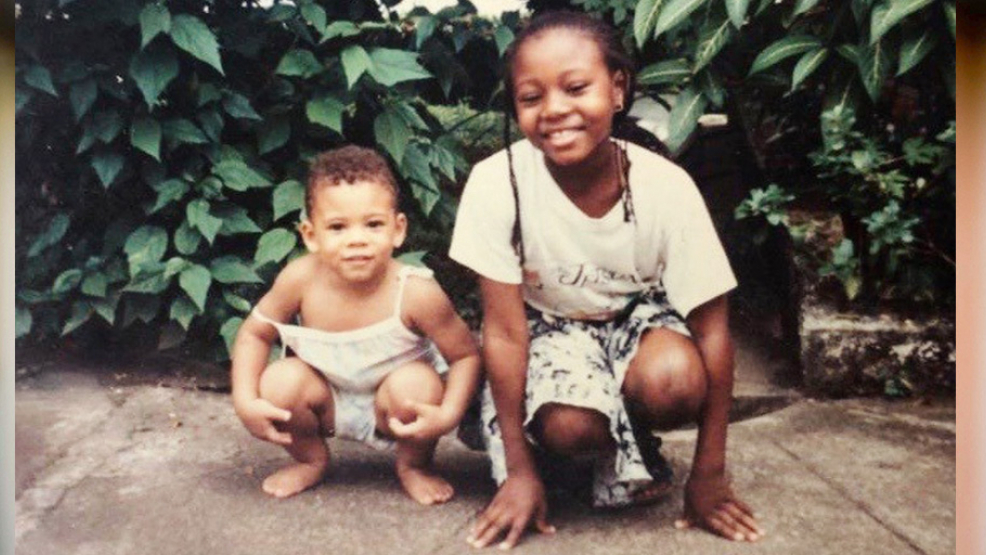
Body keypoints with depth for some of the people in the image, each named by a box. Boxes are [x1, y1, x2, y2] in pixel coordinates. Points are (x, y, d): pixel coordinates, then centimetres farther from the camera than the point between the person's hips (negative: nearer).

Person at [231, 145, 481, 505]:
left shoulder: (416, 294, -29)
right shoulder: (301, 279, -22)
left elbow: (467, 356, -19)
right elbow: (254, 333, -7)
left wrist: (448, 416, -33)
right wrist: (245, 401, -18)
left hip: (392, 409, -2)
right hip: (328, 402, 2)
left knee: (415, 382, -32)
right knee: (280, 381, -24)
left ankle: (415, 465, 3)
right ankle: (310, 459, 10)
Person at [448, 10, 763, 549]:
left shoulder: (667, 186, -25)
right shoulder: (497, 182, -27)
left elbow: (711, 326, -16)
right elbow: (505, 331, -19)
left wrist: (709, 473, -14)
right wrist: (519, 469, -15)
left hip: (638, 318, 1)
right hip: (549, 328, -1)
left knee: (673, 381, -32)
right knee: (569, 428, -31)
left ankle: (633, 445, 3)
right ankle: (609, 445, 7)